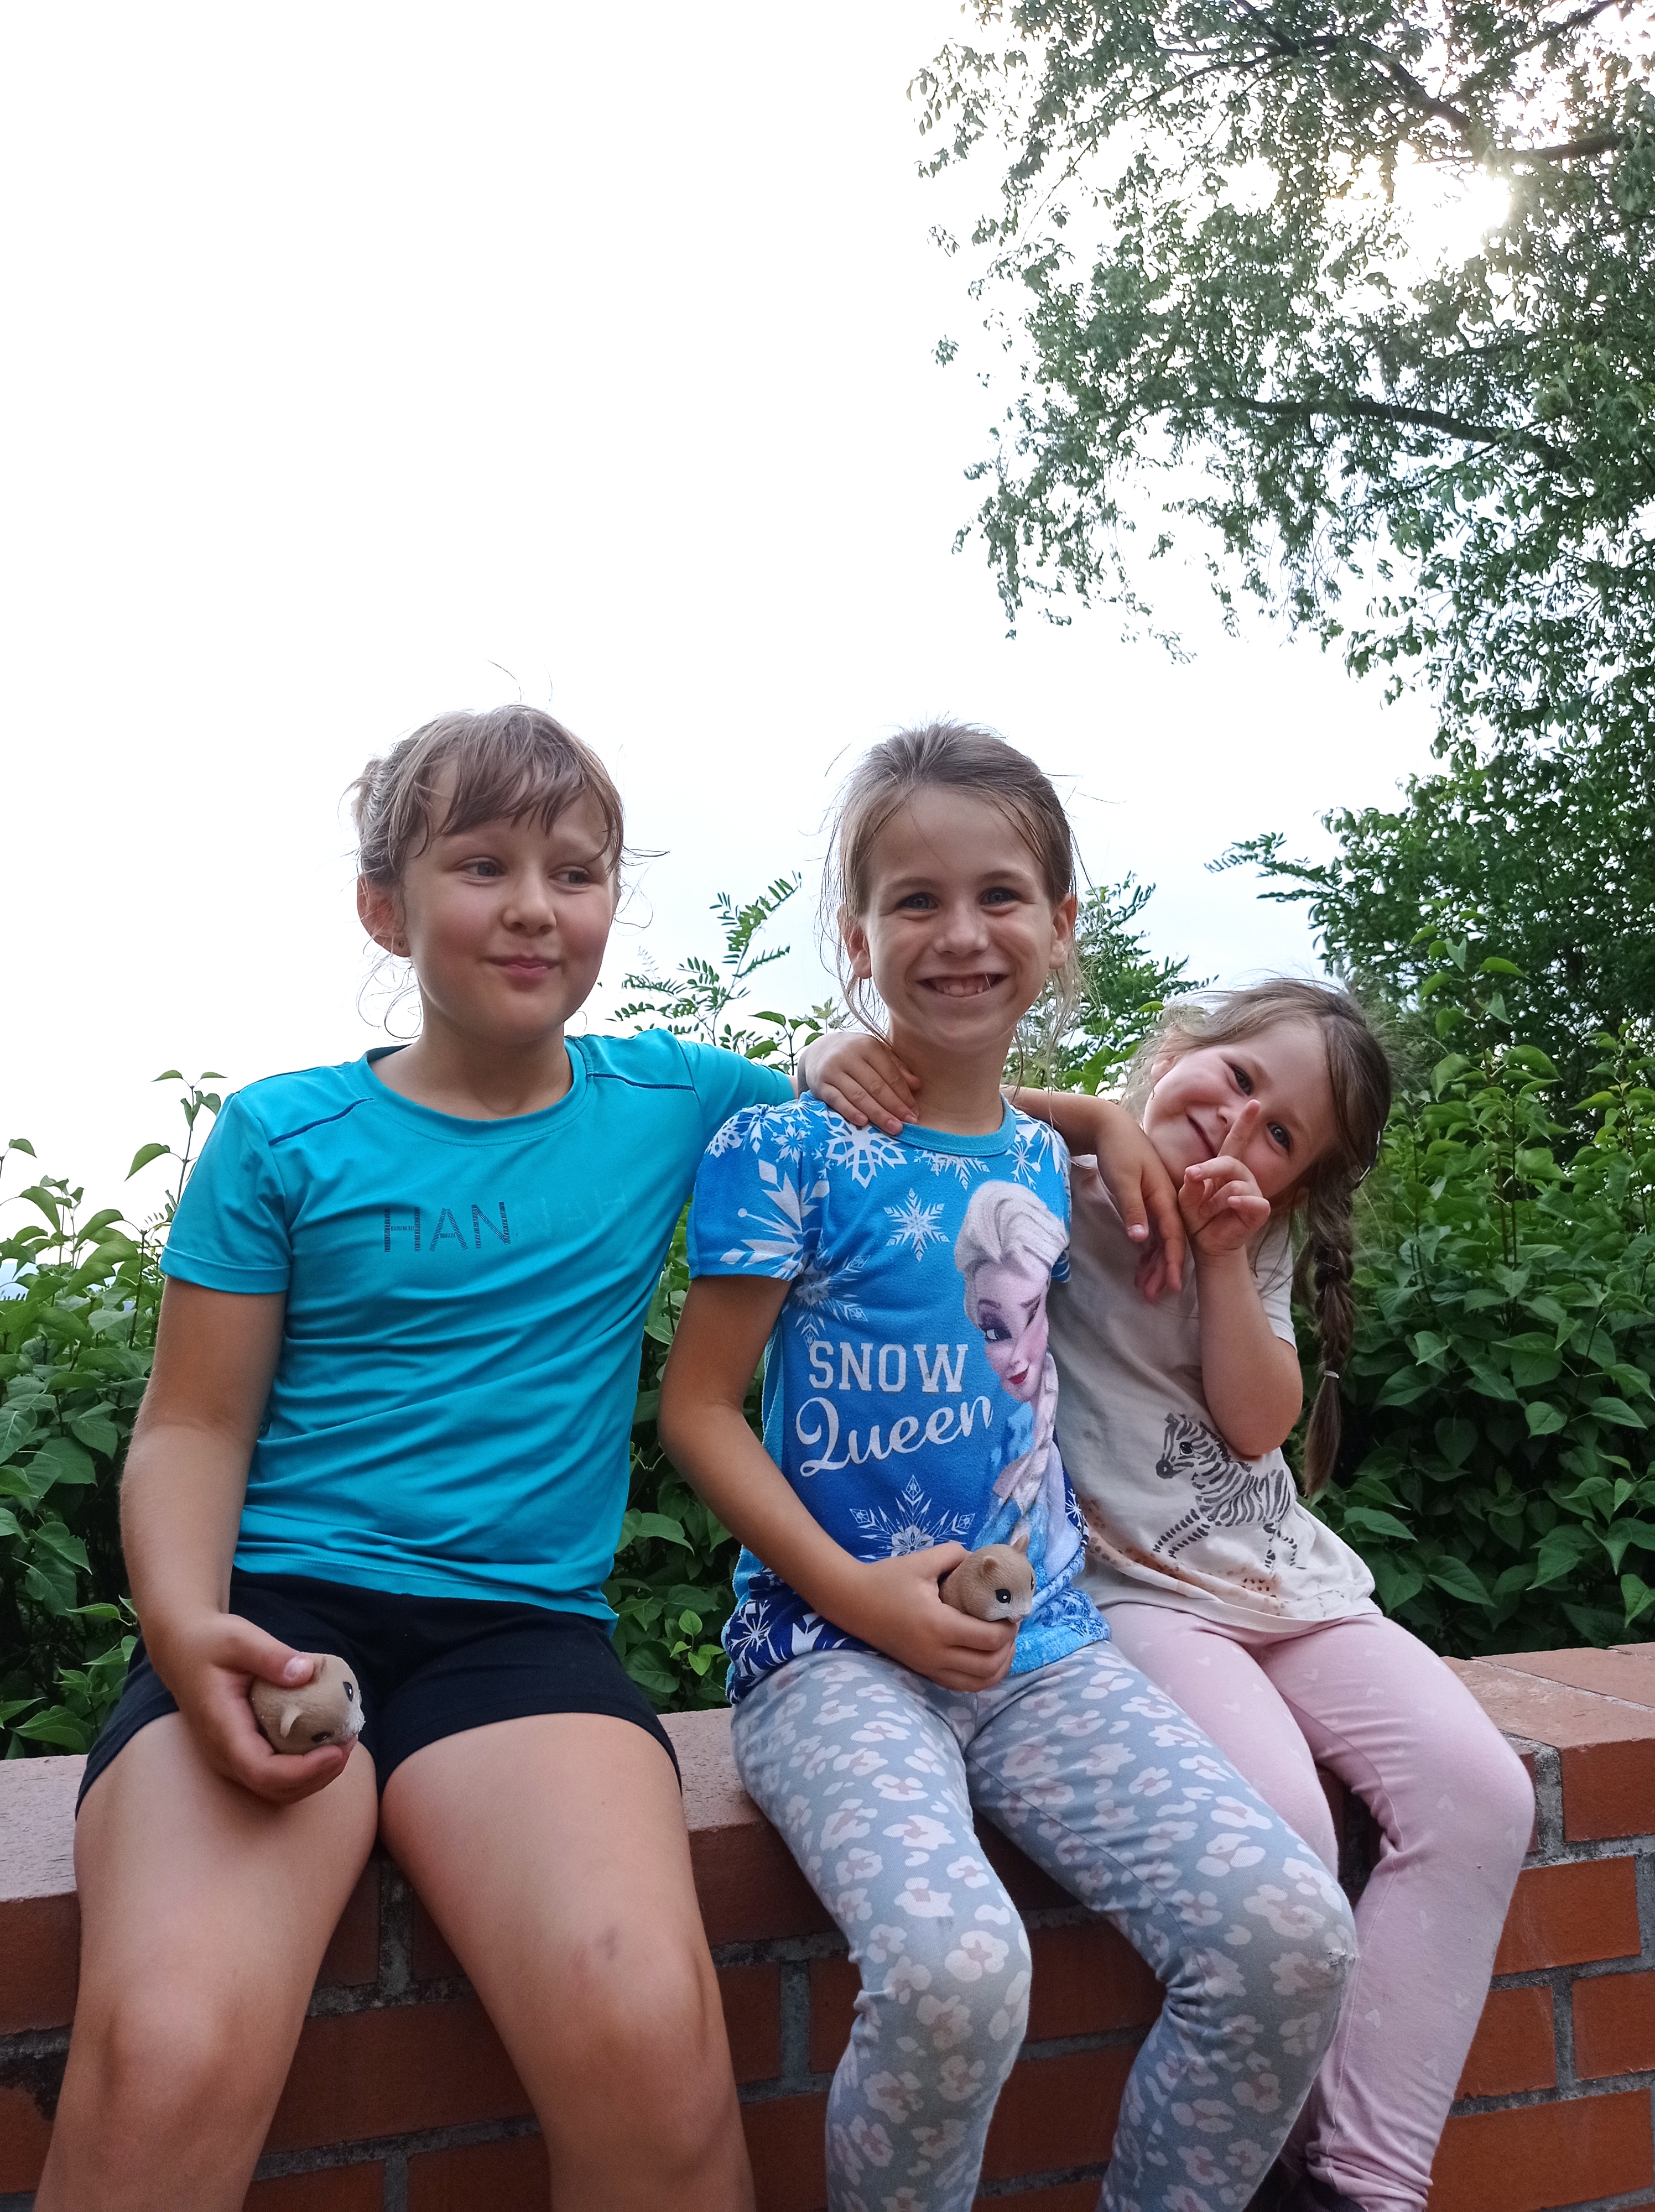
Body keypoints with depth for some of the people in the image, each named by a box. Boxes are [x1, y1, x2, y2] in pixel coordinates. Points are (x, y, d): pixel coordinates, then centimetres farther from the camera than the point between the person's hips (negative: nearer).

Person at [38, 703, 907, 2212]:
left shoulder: (673, 1102, 11)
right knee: (168, 2060, -29)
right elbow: (193, 1427, 6)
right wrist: (186, 1624, -13)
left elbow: (888, 1094, 27)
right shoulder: (284, 1135, 7)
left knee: (648, 2032, -29)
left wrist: (842, 1073, 3)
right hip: (277, 1611, 0)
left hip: (523, 1625, 1)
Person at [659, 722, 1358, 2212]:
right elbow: (698, 1407, -5)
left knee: (1292, 1934, -15)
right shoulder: (787, 1152, -5)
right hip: (835, 1647, -5)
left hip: (1043, 1641, 5)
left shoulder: (1039, 1161, 11)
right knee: (955, 1969, -32)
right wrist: (856, 1592, -15)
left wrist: (1111, 1120, 15)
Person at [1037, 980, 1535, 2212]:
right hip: (1126, 1589, -6)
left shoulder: (1259, 1237, 10)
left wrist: (1224, 1257, -10)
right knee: (1281, 1824, -28)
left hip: (1283, 1579, 7)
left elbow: (1260, 1423, 1)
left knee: (1481, 1793, -13)